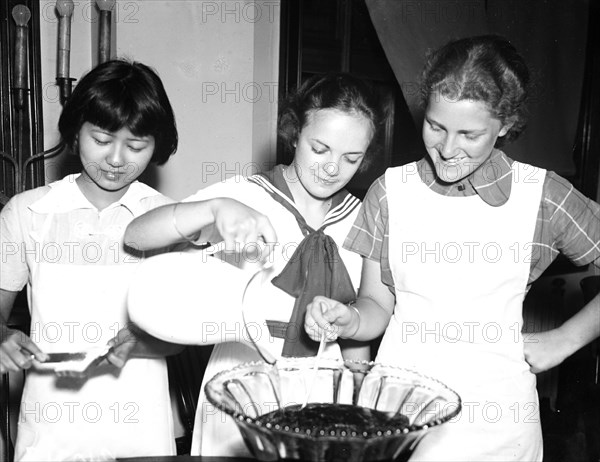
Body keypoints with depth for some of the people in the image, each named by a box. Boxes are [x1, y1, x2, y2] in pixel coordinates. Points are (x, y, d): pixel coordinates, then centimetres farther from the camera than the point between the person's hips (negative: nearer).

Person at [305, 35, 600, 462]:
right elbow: (378, 304, 2)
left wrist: (564, 340, -2)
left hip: (495, 415, 0)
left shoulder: (543, 196, -7)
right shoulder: (390, 191, -3)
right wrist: (349, 320, -18)